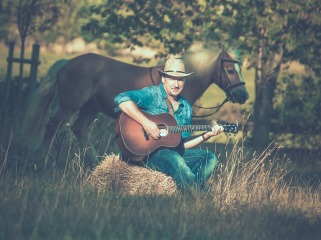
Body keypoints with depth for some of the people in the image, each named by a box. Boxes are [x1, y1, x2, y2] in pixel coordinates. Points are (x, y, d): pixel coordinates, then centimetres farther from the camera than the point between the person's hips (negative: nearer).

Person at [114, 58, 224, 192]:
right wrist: (146, 123, -28)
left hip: (174, 152, 8)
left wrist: (206, 135, 4)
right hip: (146, 153, -8)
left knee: (210, 158, -8)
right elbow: (122, 99, -24)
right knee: (174, 159, -36)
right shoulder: (152, 95, -6)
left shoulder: (185, 107, 16)